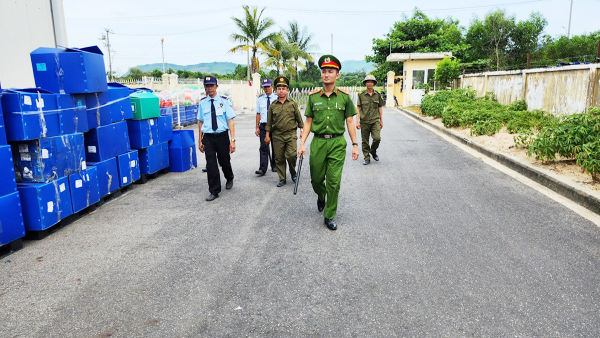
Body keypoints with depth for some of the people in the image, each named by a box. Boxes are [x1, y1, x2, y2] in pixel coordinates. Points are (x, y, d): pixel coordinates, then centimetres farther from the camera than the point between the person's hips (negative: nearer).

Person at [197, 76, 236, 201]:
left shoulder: (224, 101, -3)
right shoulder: (202, 102, 4)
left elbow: (230, 121, -6)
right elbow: (200, 122, 9)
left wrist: (232, 140, -13)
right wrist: (200, 140, 8)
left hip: (222, 136, -1)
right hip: (208, 137, 1)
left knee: (224, 161, 14)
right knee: (211, 164, -2)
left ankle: (229, 179, 46)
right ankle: (214, 191, 10)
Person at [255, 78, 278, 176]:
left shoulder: (277, 98, 1)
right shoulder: (260, 99, 8)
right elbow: (258, 113, 9)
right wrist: (257, 127, 5)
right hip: (263, 125, 1)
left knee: (275, 147, 9)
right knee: (263, 147, -5)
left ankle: (274, 166, 24)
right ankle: (262, 168, -7)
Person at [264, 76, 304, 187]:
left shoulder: (293, 104, 5)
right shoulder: (273, 106, 7)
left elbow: (299, 118, 9)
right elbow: (269, 122, 11)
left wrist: (302, 130, 4)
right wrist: (267, 135, 8)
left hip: (291, 135, -2)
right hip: (277, 136, 2)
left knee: (291, 155, -14)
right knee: (279, 158, 5)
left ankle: (293, 173, 13)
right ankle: (282, 179, 17)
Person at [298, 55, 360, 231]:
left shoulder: (344, 96, 1)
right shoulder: (313, 97, 4)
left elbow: (350, 122, 5)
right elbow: (308, 122, 7)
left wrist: (355, 145, 2)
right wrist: (302, 143, 0)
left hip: (337, 143, -1)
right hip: (318, 142, 2)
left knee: (334, 182, -2)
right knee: (316, 179, 11)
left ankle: (329, 216, 13)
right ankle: (321, 197, 46)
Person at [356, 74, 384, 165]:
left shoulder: (378, 94, 7)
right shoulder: (361, 95, 1)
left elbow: (380, 108, 14)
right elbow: (358, 108, 1)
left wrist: (381, 120, 11)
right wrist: (357, 121, -6)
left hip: (375, 121, 1)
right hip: (364, 122, -1)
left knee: (377, 138, -12)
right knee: (365, 141, 4)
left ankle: (373, 151, 17)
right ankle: (367, 158, 16)